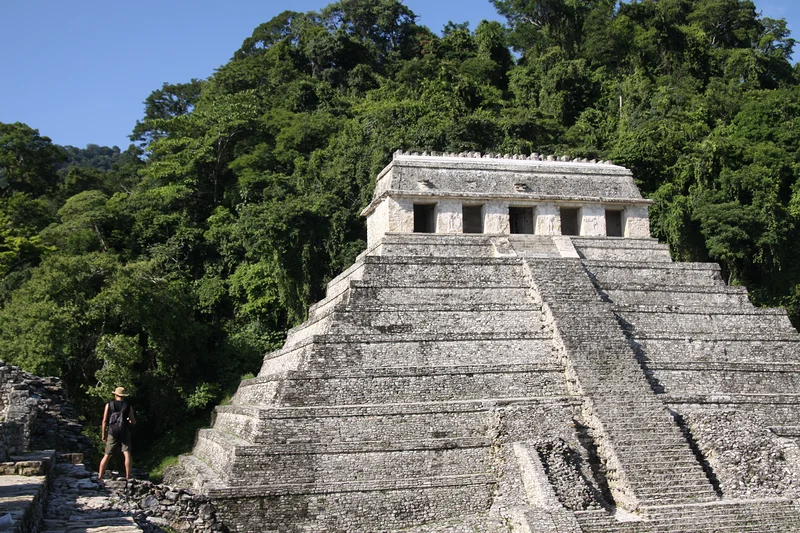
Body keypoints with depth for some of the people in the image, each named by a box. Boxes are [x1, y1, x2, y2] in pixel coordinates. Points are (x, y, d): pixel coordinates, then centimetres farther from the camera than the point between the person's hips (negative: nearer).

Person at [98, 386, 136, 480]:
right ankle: (128, 477, -12)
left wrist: (103, 434, 8)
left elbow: (104, 421, 0)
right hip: (125, 433, -2)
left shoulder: (109, 405, 1)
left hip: (112, 433, 2)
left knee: (107, 455, 11)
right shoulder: (128, 407, 0)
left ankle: (99, 477, 14)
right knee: (127, 454, -3)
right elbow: (133, 422, 2)